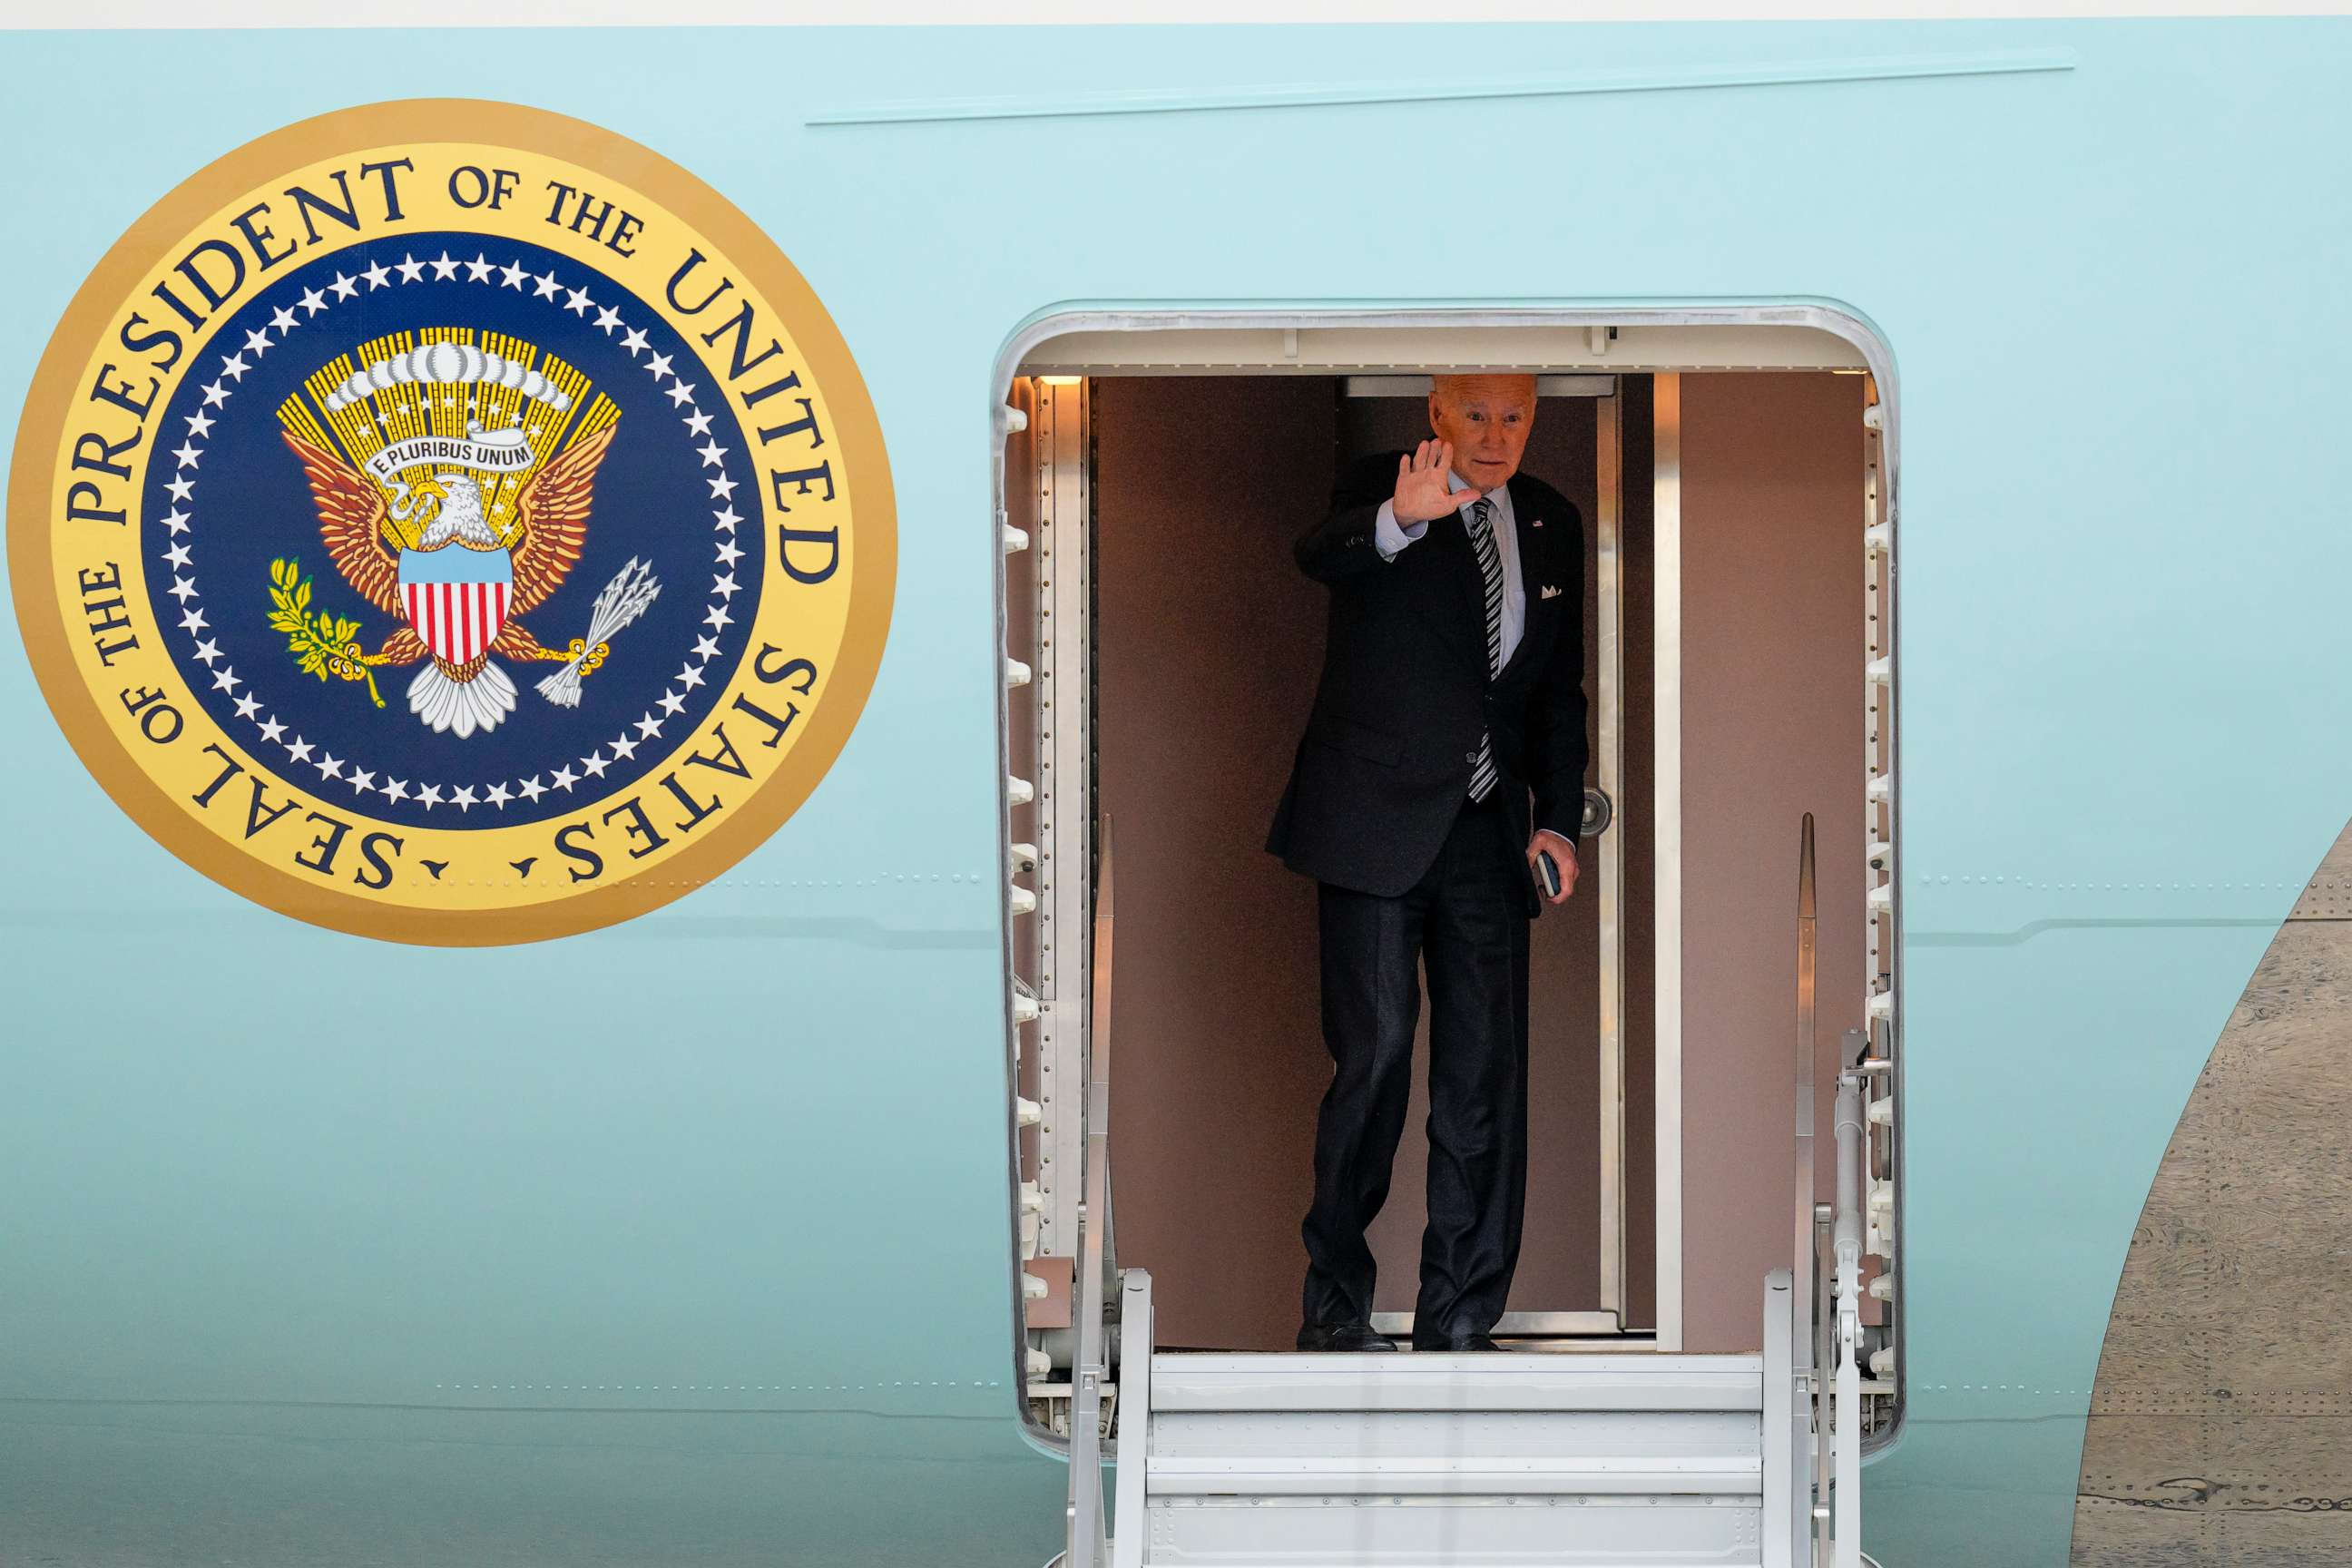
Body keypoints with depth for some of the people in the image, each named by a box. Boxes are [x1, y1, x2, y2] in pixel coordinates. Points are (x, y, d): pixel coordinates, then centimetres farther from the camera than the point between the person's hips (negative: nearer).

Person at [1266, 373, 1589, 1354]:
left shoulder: (1551, 526, 11)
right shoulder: (1377, 492, -5)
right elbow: (1321, 556, -30)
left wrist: (1558, 819, 5)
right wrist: (1400, 522, -52)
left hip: (1486, 831, 5)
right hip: (1376, 823, -4)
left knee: (1485, 1074, 1)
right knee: (1375, 1053, -9)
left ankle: (1460, 1327, 6)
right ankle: (1336, 1304, 5)